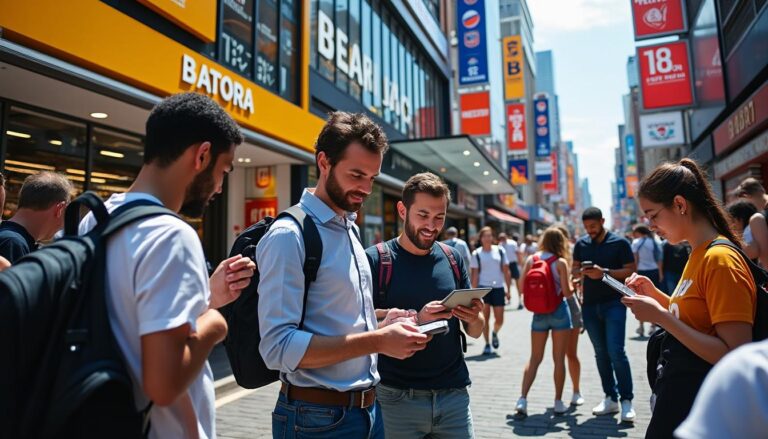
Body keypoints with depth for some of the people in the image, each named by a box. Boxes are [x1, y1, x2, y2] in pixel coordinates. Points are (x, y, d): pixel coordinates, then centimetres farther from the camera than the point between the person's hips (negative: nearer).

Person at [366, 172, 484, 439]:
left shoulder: (452, 258, 4)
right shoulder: (376, 259, -9)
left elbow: (475, 332, 8)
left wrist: (473, 318, -14)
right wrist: (416, 320, -26)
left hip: (454, 395, 4)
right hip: (397, 398, -3)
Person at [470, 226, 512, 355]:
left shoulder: (500, 251, 6)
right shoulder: (476, 254, 1)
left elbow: (506, 271, 8)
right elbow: (475, 274, 0)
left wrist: (508, 289, 4)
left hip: (498, 287, 2)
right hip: (483, 287, -2)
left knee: (499, 320, 3)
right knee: (485, 317, -1)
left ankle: (495, 333, 36)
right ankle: (487, 344, 14)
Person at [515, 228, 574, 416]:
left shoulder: (531, 259, -1)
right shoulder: (560, 262, -10)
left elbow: (522, 285, -2)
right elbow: (567, 292, -13)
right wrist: (573, 285, 8)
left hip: (539, 312, 3)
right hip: (559, 311, -3)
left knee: (535, 358, 11)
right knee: (559, 359, 8)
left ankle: (523, 399, 2)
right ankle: (558, 402, 16)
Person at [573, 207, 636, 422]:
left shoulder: (619, 243, -3)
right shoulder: (581, 244, 9)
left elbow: (630, 270, -5)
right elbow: (574, 268, 15)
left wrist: (605, 272, -18)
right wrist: (582, 271, -9)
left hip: (613, 302, -4)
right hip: (590, 304, 5)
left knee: (616, 351, -11)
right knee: (601, 353, 9)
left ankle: (626, 400, 1)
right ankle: (611, 398, 19)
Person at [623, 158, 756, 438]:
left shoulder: (720, 259, -20)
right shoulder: (699, 256, 8)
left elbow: (736, 357, -24)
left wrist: (661, 317, -25)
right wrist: (656, 296, 3)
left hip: (694, 408, -8)